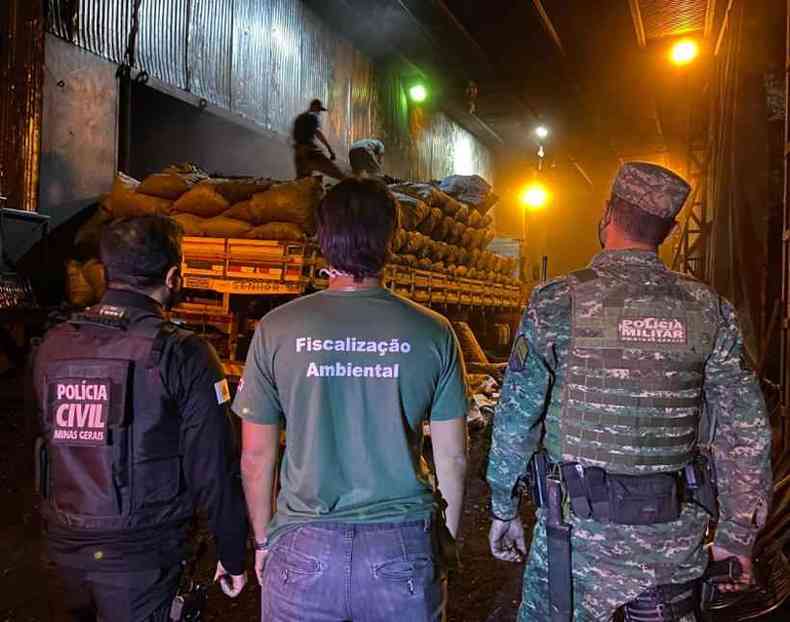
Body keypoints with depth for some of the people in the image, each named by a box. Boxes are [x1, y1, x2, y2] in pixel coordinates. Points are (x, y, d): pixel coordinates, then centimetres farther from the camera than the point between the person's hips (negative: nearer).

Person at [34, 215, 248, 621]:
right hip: (139, 552, -6)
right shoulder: (183, 354, -17)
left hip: (64, 542, 6)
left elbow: (49, 441, 7)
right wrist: (233, 556, -6)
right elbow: (214, 468, -16)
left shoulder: (53, 344, -1)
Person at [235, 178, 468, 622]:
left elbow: (256, 455, -1)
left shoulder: (277, 329, -7)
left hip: (304, 550, 0)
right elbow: (453, 457, -1)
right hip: (403, 548, 1)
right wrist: (448, 538, 14)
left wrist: (263, 539, 13)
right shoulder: (433, 332, -7)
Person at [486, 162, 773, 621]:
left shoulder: (558, 302, -10)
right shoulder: (710, 309, -1)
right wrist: (738, 533, 12)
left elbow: (516, 419, -7)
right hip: (677, 532, 3)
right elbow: (746, 432, 2)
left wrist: (504, 509, 5)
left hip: (583, 523, -3)